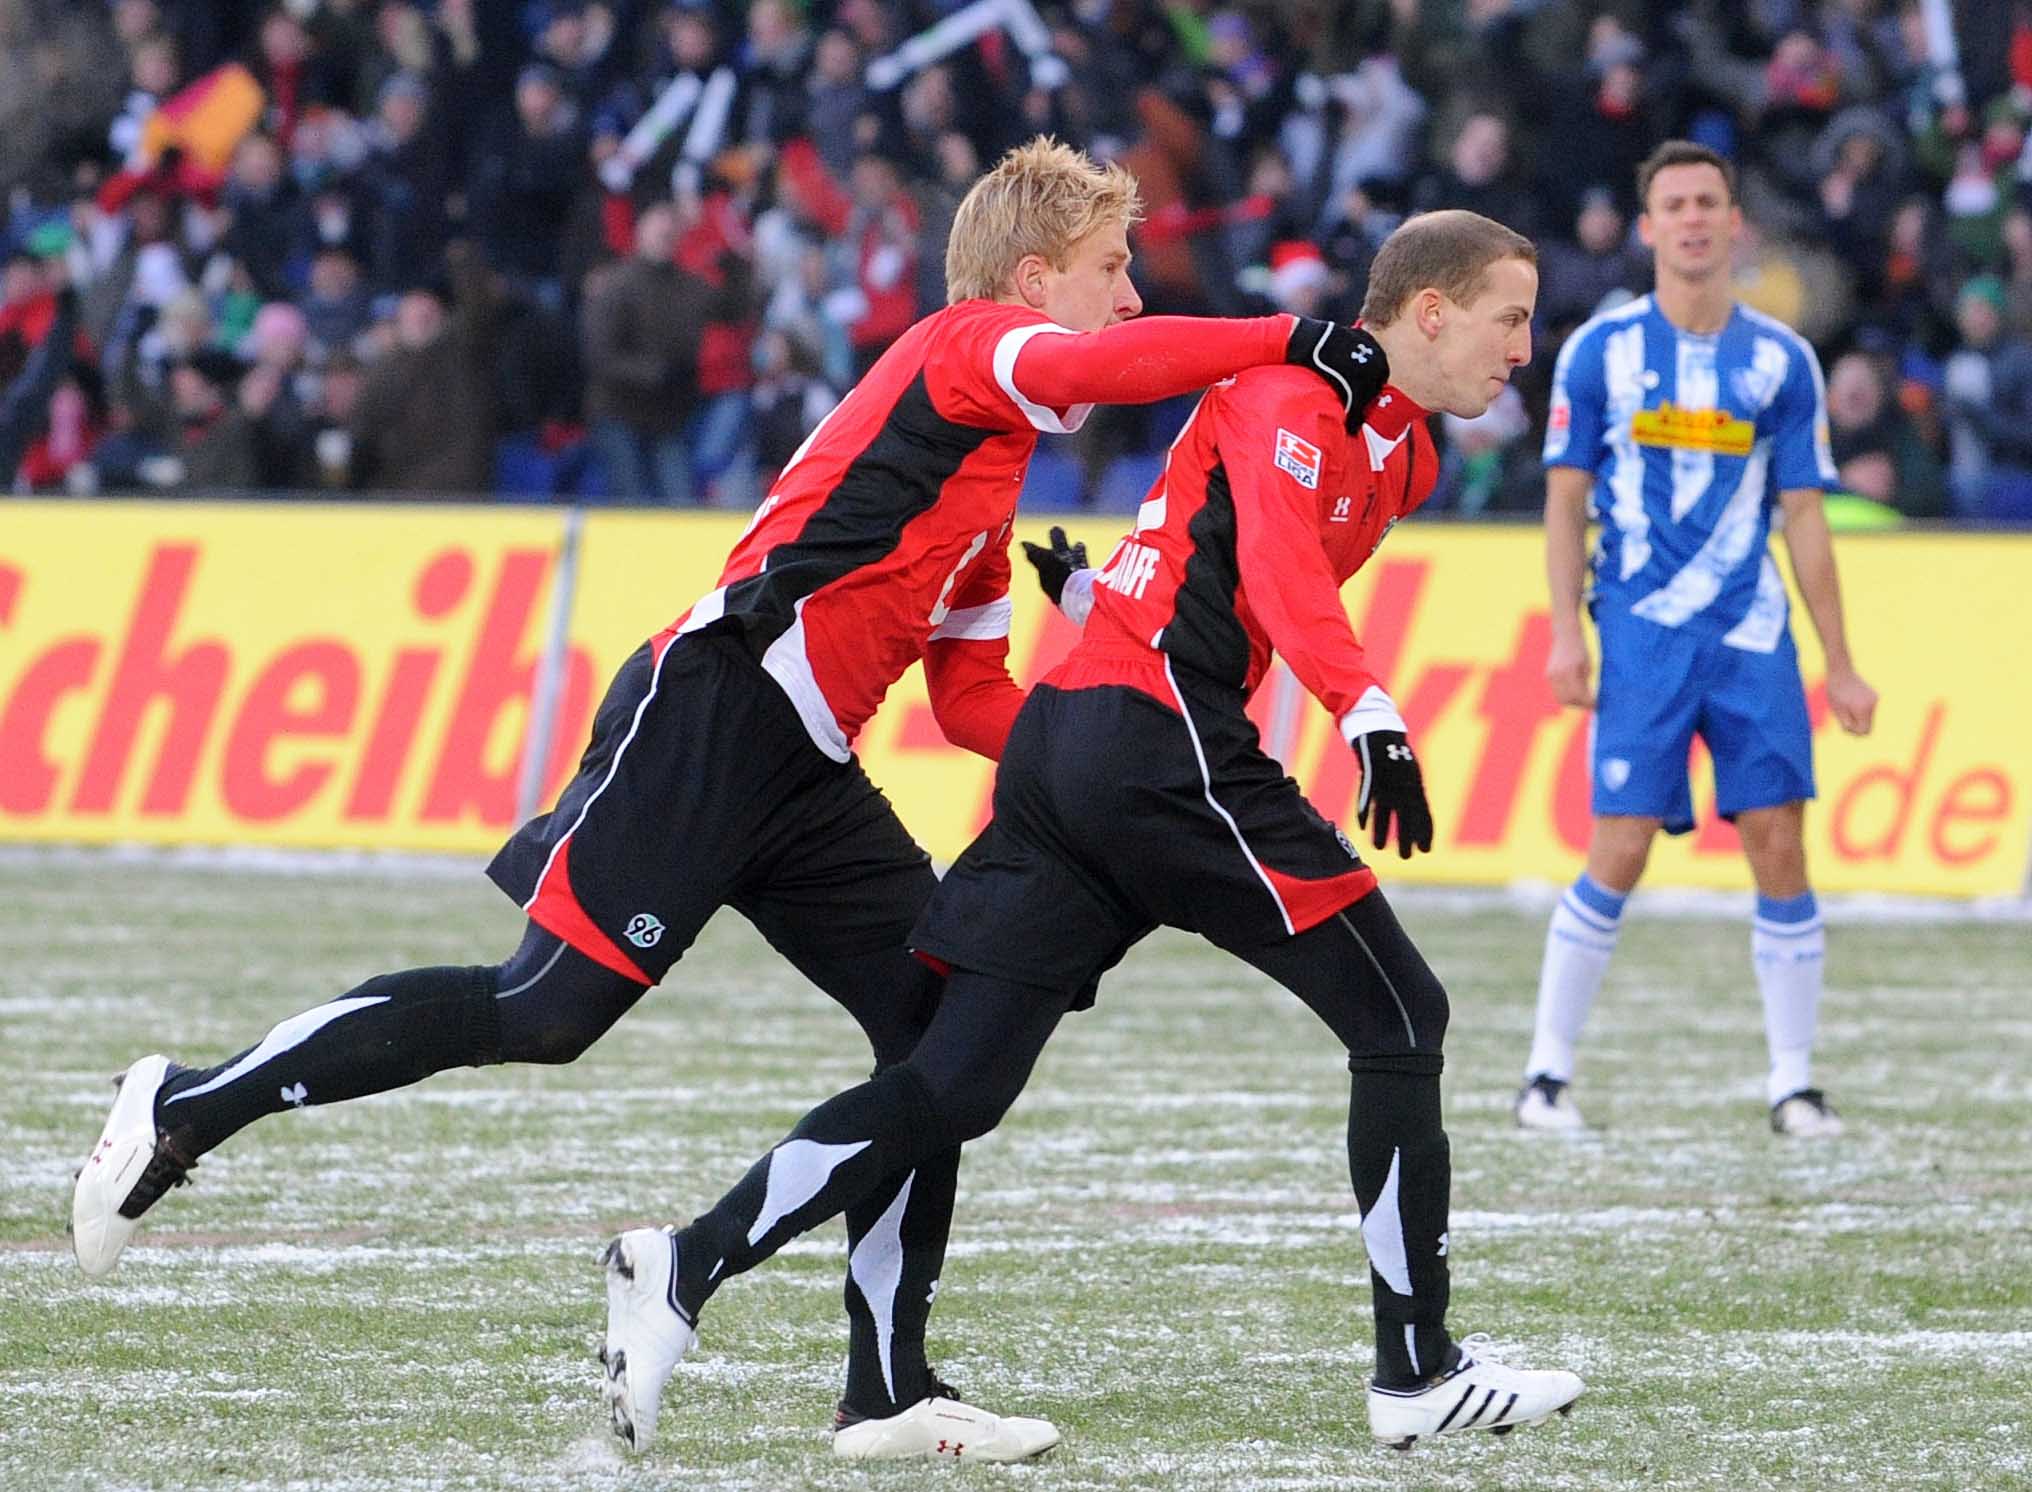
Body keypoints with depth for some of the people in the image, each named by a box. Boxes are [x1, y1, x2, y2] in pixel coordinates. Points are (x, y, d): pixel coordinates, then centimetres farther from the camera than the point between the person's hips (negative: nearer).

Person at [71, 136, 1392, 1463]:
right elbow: (1100, 366, -27)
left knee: (942, 1024, 1)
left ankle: (892, 1391, 3)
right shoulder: (963, 349, -3)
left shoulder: (993, 470, 24)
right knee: (550, 1009, -13)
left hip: (802, 774, 10)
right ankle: (189, 1108, -1)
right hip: (711, 718, -10)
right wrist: (1289, 342, -24)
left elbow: (973, 699, 24)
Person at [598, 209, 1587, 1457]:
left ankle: (688, 1267, -5)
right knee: (1399, 1015, -4)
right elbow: (1279, 570, -25)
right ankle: (1420, 1376, 0)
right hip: (1162, 739, -10)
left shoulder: (1401, 453, 22)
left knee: (956, 1083, 2)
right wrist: (1374, 718, -38)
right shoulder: (1298, 397, -7)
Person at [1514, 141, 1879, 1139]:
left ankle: (1793, 1085, 4)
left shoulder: (1782, 361, 5)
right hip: (1641, 635, -2)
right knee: (1618, 854, -8)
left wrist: (1840, 665, 6)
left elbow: (1803, 516, 8)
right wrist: (1564, 633, -6)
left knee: (1779, 848, -4)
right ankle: (1546, 1074, 4)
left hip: (1753, 640, 2)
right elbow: (1566, 497, 3)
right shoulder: (1600, 351, 1)